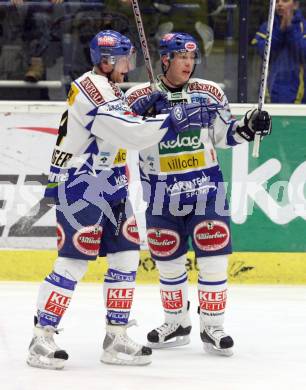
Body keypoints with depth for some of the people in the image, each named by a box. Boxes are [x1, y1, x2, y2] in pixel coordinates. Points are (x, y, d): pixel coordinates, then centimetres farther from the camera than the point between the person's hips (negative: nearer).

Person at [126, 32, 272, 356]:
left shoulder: (210, 94, 1)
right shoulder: (139, 98, -5)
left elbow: (223, 134, 11)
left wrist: (249, 127, -5)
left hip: (206, 188, 0)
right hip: (162, 194, 0)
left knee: (213, 259, -5)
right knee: (167, 262, 10)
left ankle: (212, 328, 5)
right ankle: (176, 324, 26)